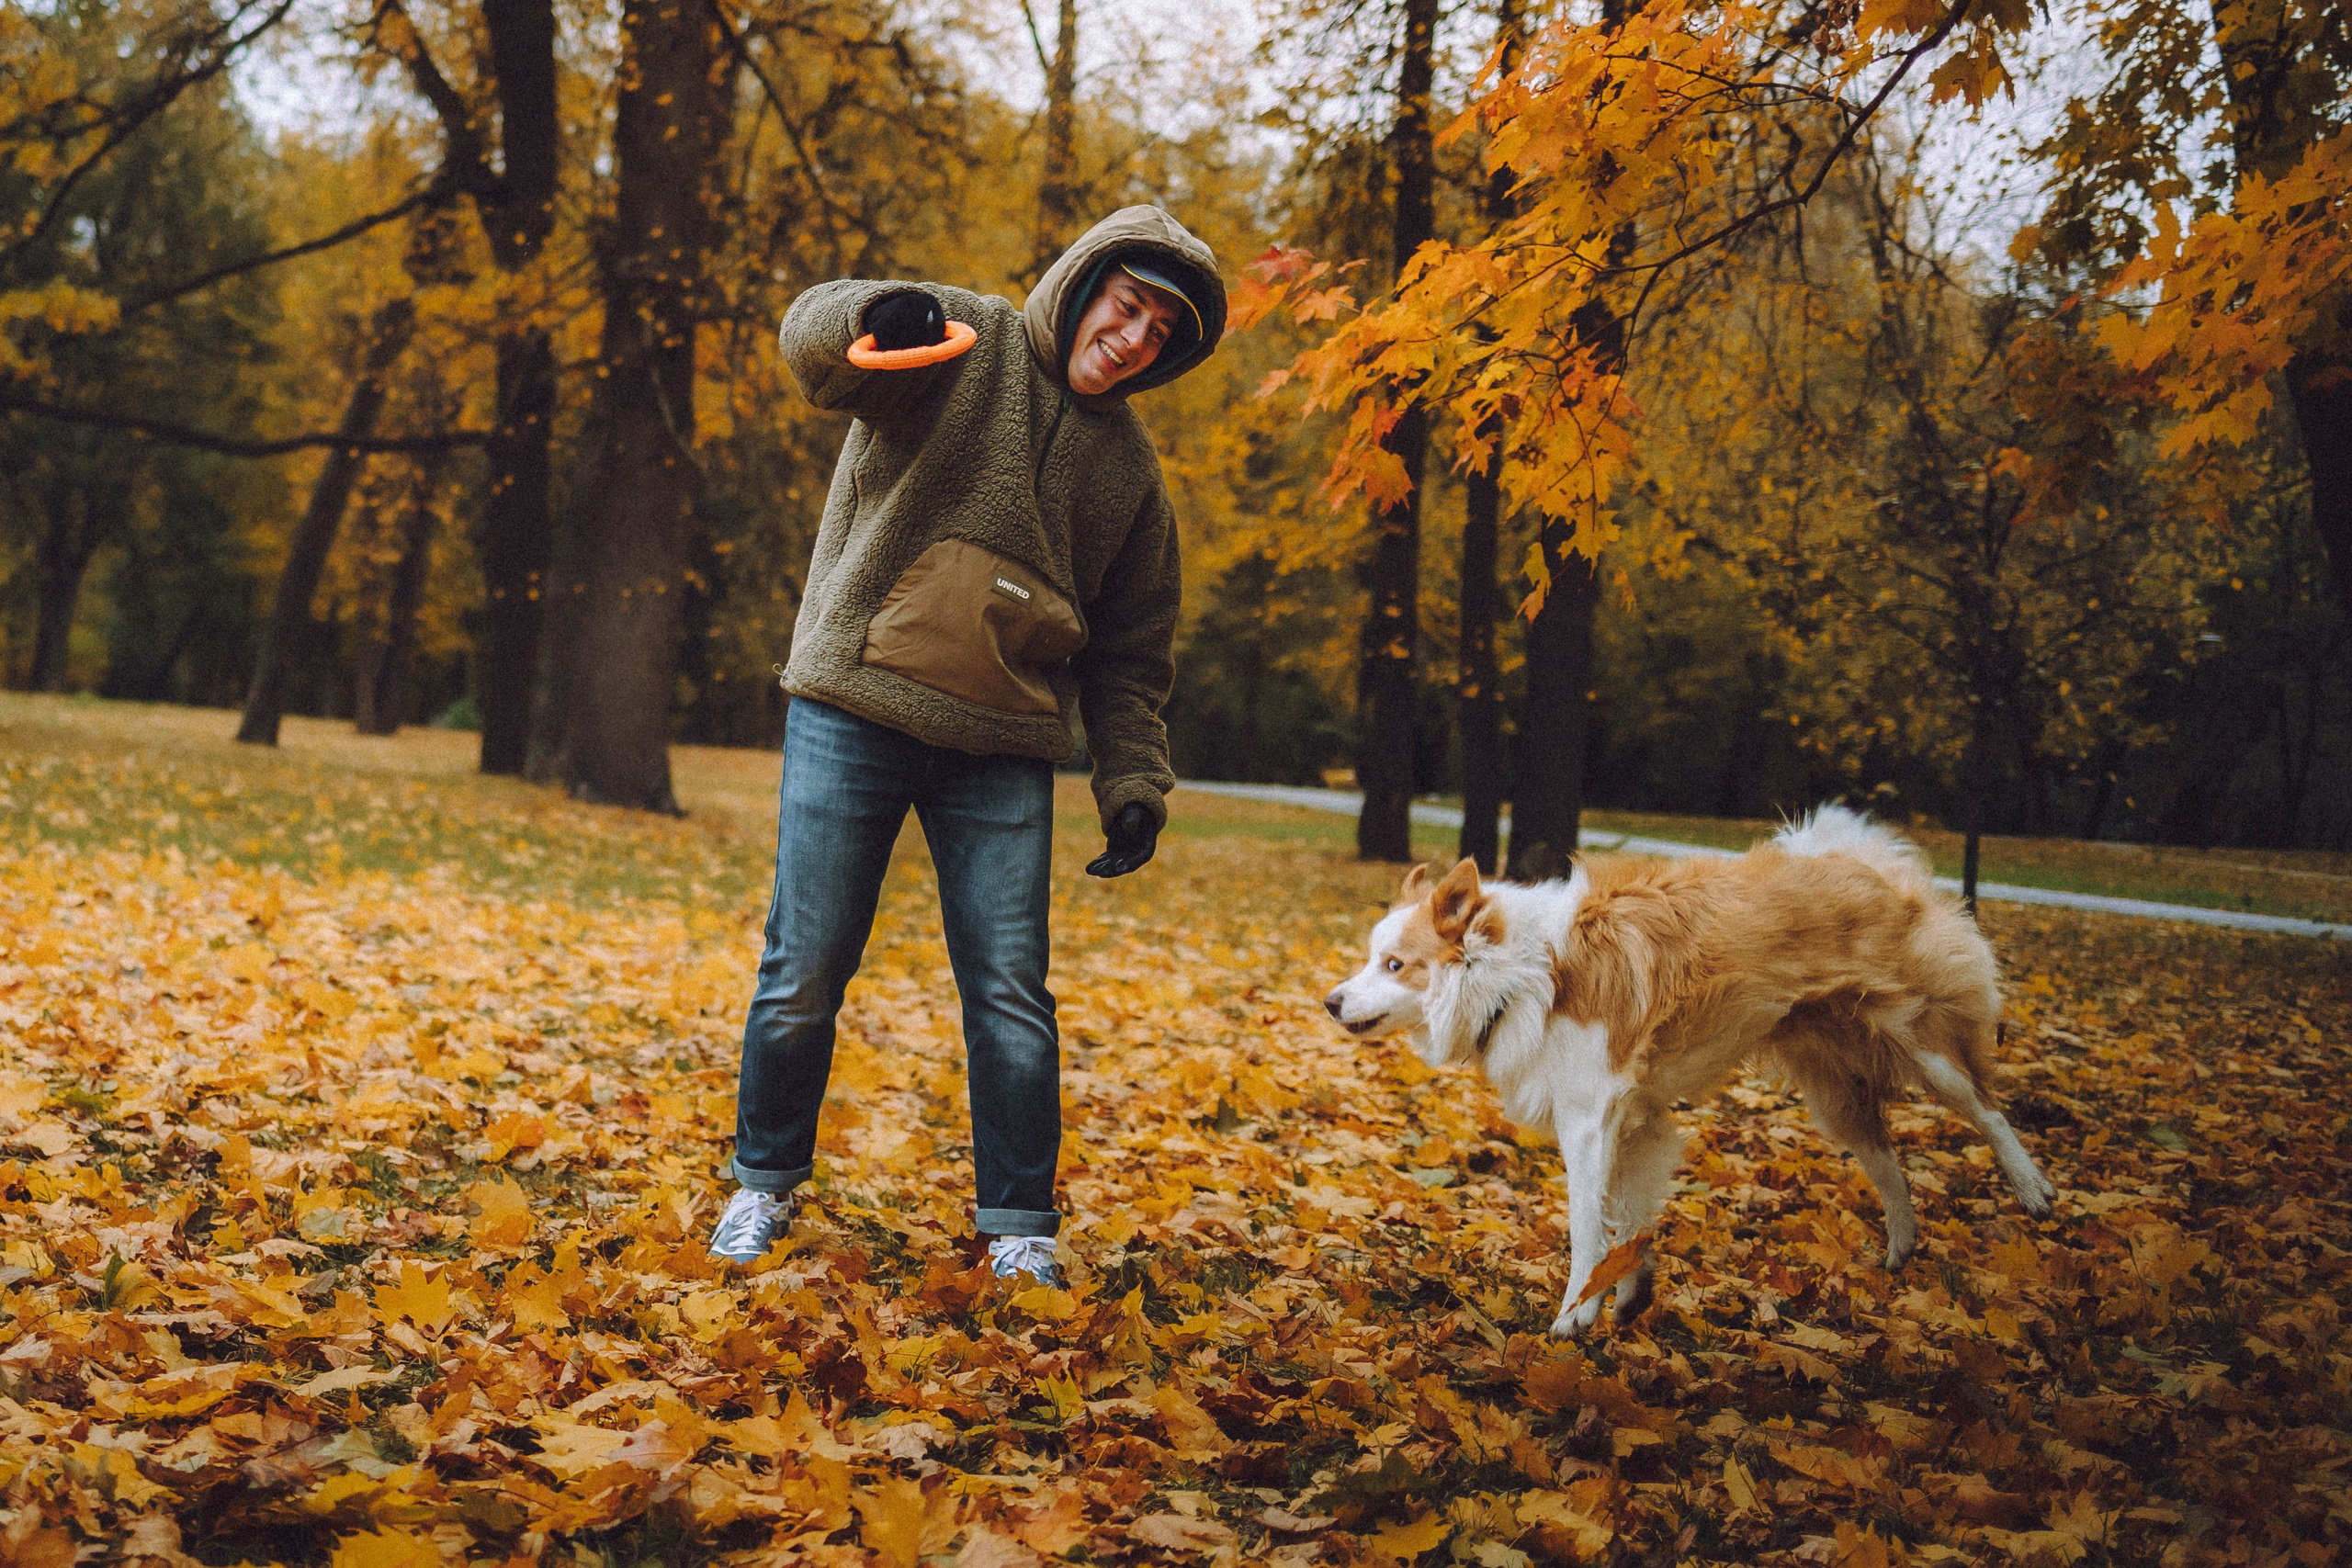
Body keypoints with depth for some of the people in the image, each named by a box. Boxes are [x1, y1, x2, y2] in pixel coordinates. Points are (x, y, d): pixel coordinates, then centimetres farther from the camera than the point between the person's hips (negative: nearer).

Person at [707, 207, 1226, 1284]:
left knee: (1012, 993, 0)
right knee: (805, 974, 4)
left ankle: (1020, 1227, 13)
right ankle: (764, 1183, 25)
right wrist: (877, 317, -42)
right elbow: (812, 337, -18)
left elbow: (1132, 649, 16)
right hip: (852, 719, -3)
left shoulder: (1129, 468, 12)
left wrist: (1133, 783, 5)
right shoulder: (959, 346, -1)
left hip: (1004, 757, 3)